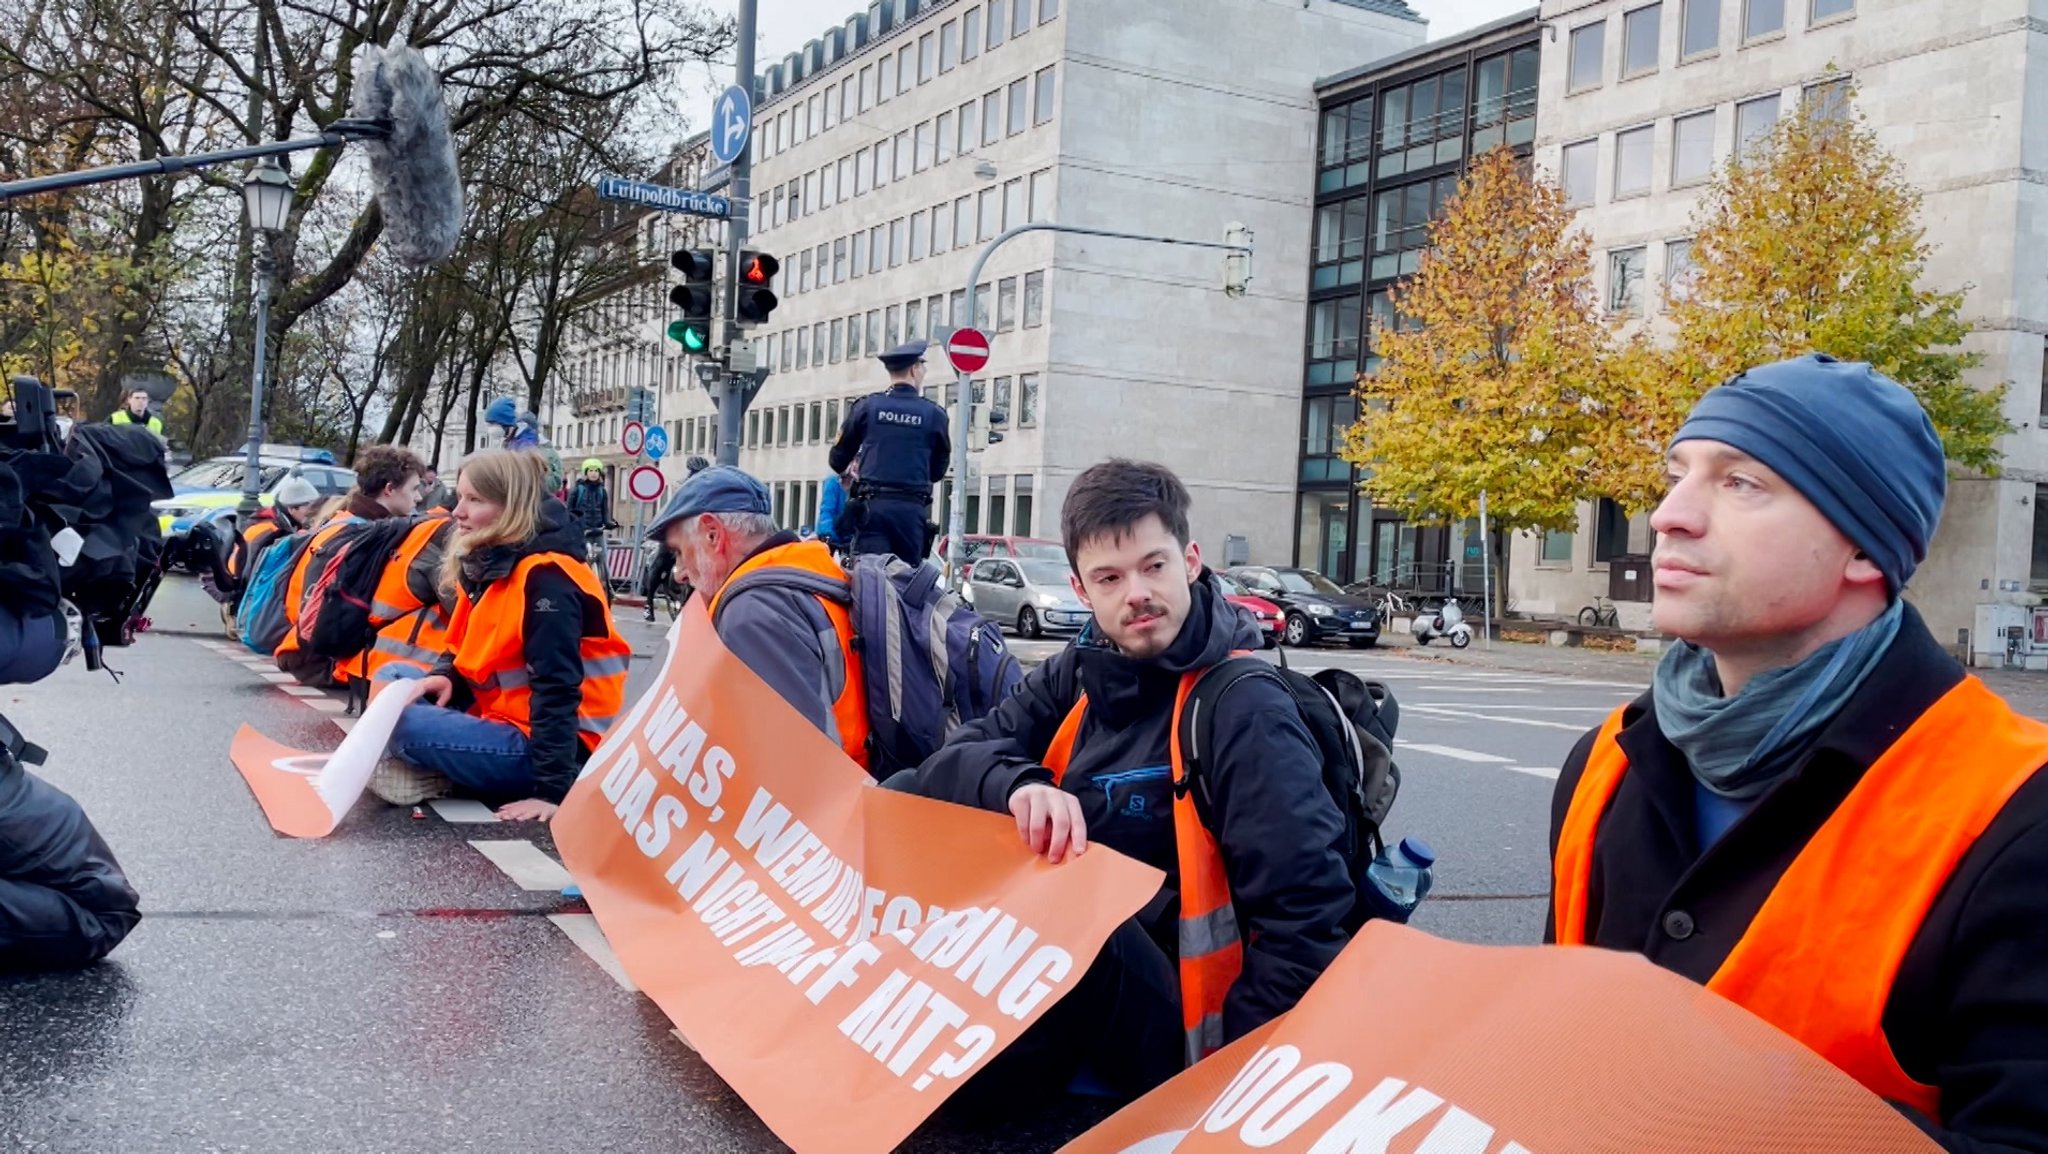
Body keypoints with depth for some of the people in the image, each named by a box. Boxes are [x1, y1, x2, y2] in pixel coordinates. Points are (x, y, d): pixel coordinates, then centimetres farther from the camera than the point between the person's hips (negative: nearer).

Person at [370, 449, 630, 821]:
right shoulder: (485, 565, 9)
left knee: (406, 725, -24)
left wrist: (553, 790, -27)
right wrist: (444, 679, -6)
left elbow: (557, 688, -24)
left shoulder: (545, 577, -19)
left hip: (555, 746, -10)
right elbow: (465, 651, 19)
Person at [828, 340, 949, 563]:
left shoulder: (866, 406, 3)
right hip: (913, 509, 0)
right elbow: (937, 471, 11)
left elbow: (838, 461, 9)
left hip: (873, 505, 0)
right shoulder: (934, 414, 3)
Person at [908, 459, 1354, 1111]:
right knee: (904, 797, -1)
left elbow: (1308, 921, -20)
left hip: (1166, 1031, -6)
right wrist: (1018, 784, -25)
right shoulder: (1078, 675, 5)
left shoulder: (1245, 712, -15)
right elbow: (952, 762, -3)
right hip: (1063, 968, 6)